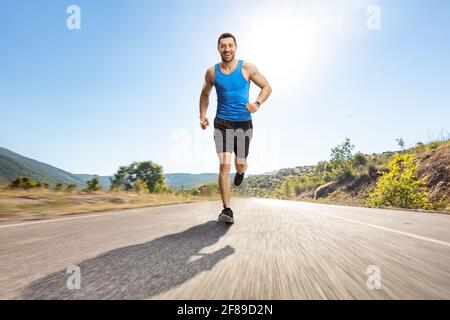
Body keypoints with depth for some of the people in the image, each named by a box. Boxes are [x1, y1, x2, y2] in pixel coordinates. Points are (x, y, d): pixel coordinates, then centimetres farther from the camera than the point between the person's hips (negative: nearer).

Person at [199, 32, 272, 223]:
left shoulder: (247, 68, -1)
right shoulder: (212, 72, 3)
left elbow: (267, 87, 4)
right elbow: (205, 94, 18)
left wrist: (257, 103, -15)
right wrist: (202, 115, 4)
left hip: (244, 123, 0)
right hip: (222, 123, 0)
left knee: (240, 166, 9)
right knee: (224, 166, -13)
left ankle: (241, 171, 49)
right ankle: (227, 209, -6)